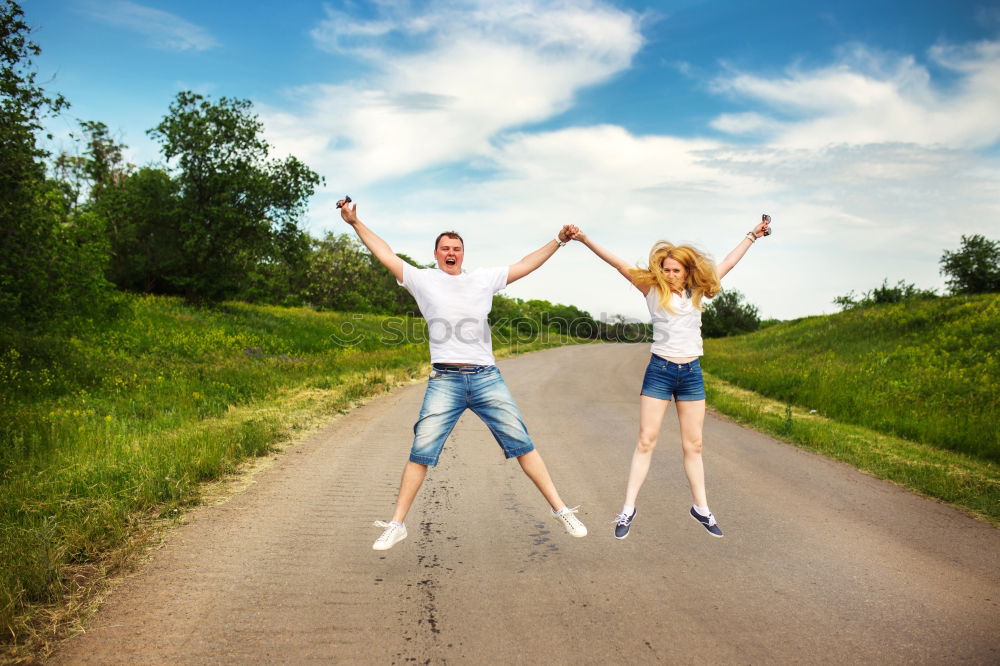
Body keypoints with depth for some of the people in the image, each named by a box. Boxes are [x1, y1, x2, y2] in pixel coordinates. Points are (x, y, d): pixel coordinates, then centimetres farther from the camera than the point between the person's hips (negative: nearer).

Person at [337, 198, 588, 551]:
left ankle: (561, 510, 9)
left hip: (486, 377, 1)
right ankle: (397, 524, 9)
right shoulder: (423, 280, 9)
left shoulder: (484, 279, 13)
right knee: (421, 452, -3)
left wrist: (559, 240, 17)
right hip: (444, 381, -1)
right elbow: (386, 255, 8)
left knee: (521, 443, 1)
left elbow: (525, 265, 18)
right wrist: (355, 223, 5)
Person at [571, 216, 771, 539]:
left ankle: (701, 508, 21)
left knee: (693, 444, 10)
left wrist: (753, 235, 24)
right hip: (659, 370, -3)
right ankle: (628, 508, 6)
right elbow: (622, 266, -10)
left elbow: (727, 264, 17)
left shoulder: (696, 292, 6)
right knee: (646, 440, -1)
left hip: (692, 373, 3)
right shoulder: (653, 290, -2)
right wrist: (586, 240, -17)